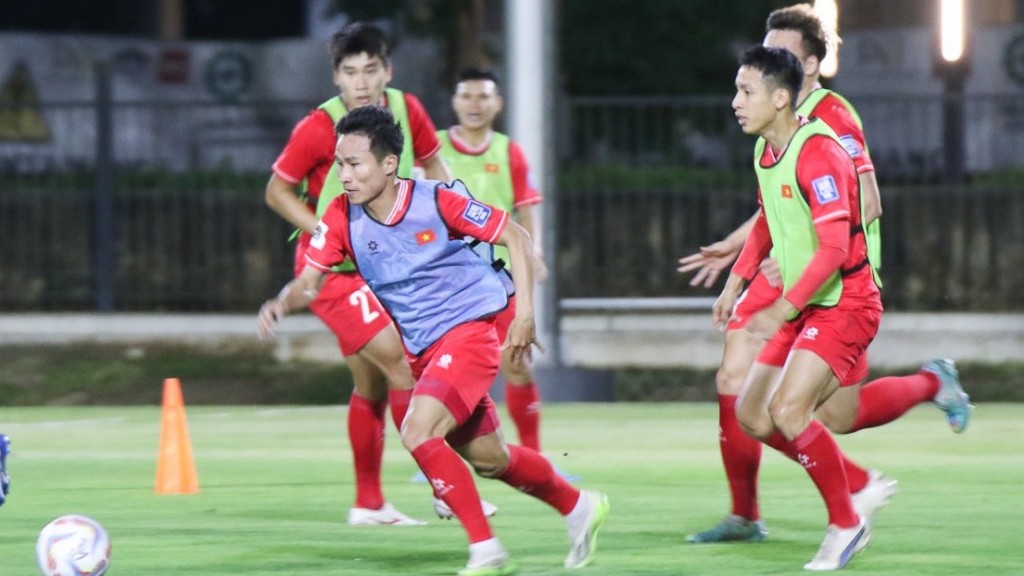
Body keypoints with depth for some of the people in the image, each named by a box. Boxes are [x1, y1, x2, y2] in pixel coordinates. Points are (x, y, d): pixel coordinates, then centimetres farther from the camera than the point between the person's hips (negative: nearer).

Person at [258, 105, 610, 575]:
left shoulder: (436, 201, -18)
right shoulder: (342, 218, -6)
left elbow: (515, 236, -9)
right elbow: (309, 281, -5)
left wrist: (525, 311, -16)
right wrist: (282, 304, -28)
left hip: (468, 330, -6)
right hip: (422, 350, 6)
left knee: (417, 432, -24)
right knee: (487, 459, 14)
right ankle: (579, 507, 39)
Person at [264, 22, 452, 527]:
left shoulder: (407, 111, -5)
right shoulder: (319, 128, -20)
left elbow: (432, 165, 13)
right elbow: (278, 192, -10)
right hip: (332, 270, -6)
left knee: (372, 385, 12)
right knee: (401, 363, -17)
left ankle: (368, 504, 23)